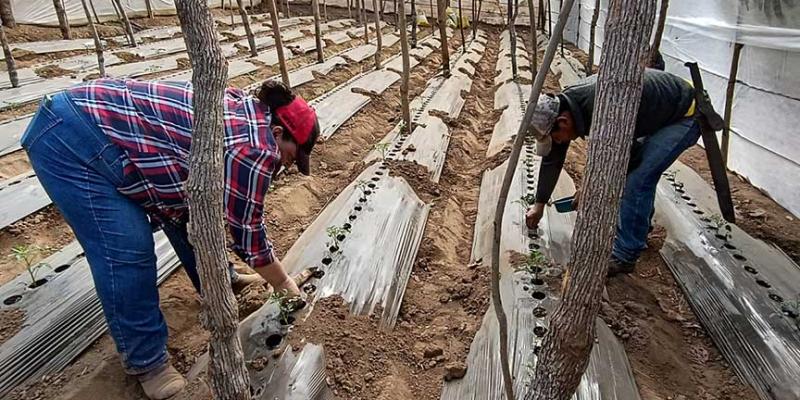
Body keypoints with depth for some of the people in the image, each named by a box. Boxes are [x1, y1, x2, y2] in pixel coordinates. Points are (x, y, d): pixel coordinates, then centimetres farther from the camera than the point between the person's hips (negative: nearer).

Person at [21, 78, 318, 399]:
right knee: (127, 252, -10)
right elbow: (247, 236, -10)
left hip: (103, 122, 10)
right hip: (70, 142, -10)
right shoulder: (255, 149, -21)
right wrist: (285, 284, 5)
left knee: (187, 206, 15)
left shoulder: (244, 109, 7)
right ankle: (144, 361, 8)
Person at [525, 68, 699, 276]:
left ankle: (624, 257, -4)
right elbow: (552, 158, 0)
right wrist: (539, 204, 7)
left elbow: (624, 156, -23)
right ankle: (640, 227, 34)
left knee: (638, 177, -16)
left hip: (686, 115, -9)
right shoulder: (565, 104, -9)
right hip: (659, 111, 9)